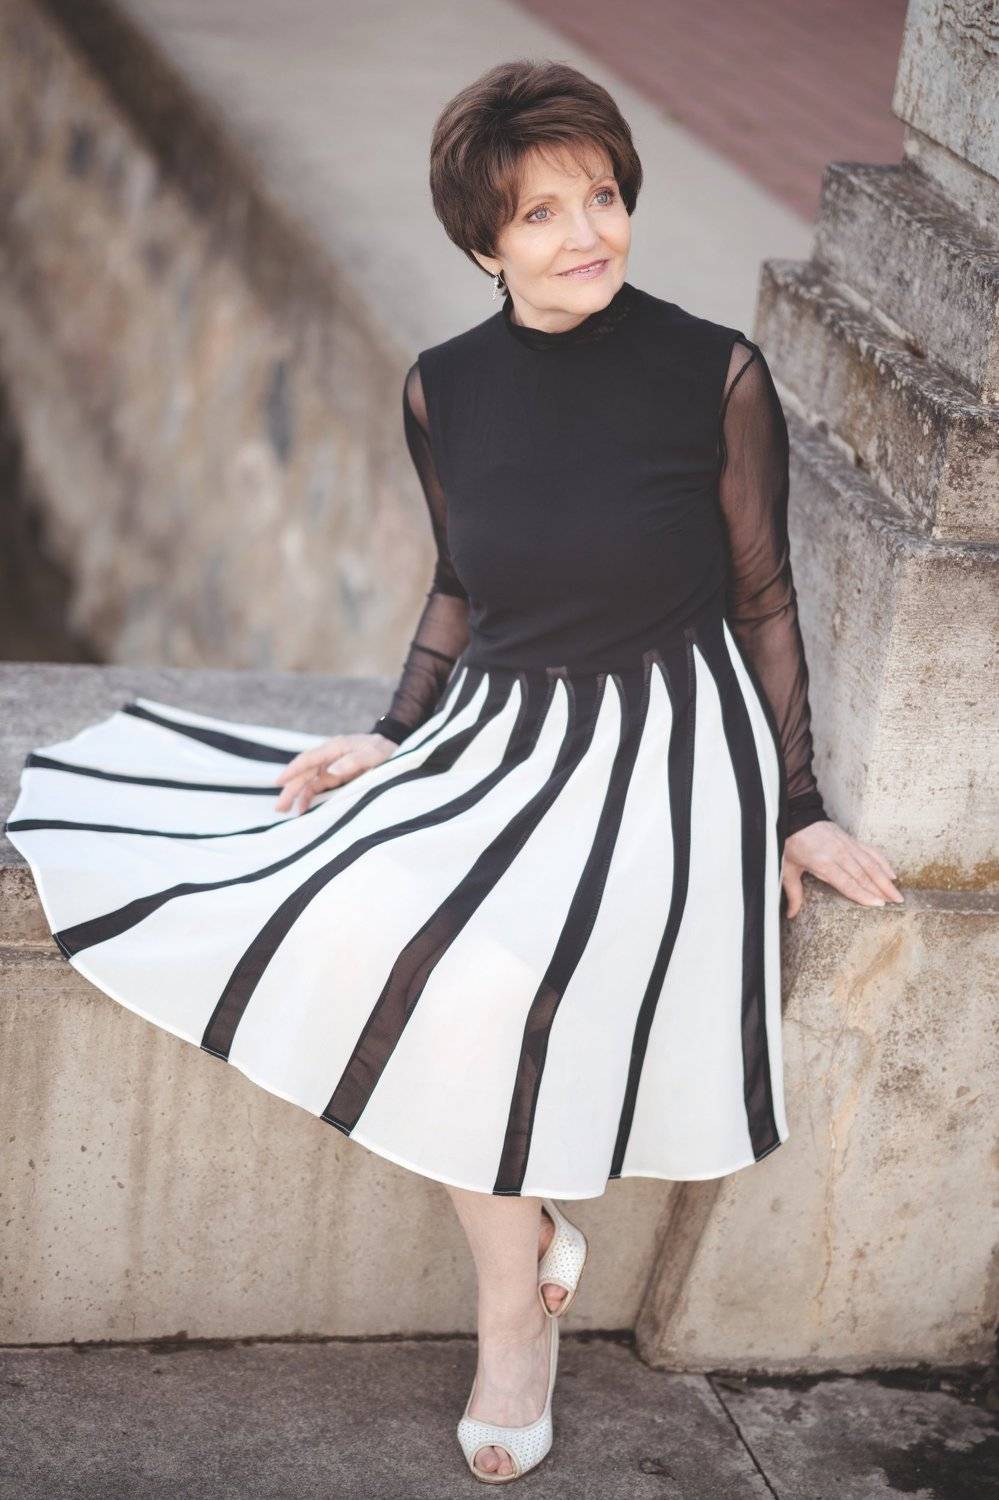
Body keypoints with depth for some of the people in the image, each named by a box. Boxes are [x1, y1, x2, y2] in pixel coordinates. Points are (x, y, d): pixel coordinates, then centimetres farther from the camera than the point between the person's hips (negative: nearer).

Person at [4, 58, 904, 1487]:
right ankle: (531, 1233, -4)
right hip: (491, 735, 5)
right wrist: (396, 738, 3)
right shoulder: (445, 389, 4)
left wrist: (797, 811, 0)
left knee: (469, 963, -29)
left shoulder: (716, 375, -7)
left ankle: (515, 1300, -6)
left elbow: (763, 599, 1)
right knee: (358, 923, -21)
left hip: (668, 751, -5)